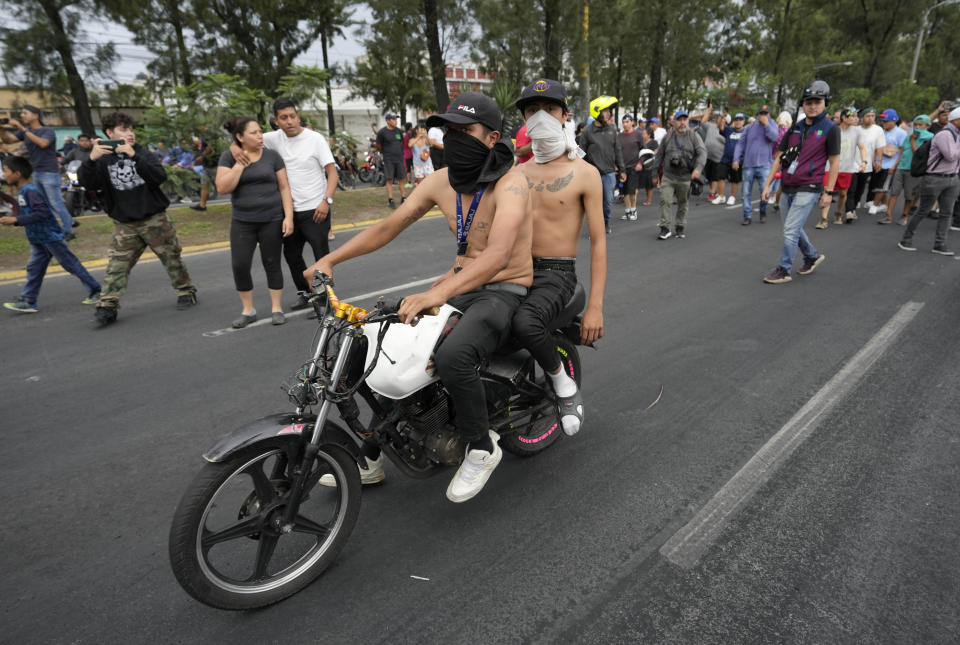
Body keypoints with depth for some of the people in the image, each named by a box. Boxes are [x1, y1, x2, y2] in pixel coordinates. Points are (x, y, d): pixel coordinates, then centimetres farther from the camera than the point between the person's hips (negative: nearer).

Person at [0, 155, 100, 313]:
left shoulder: (30, 191, -18)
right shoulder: (21, 191, 12)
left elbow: (42, 213, -27)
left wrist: (16, 220, -25)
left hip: (50, 236, -10)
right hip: (37, 239, 10)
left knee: (71, 264, -2)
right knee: (34, 268, 9)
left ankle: (95, 290, 8)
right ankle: (28, 301, 12)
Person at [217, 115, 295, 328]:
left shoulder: (272, 155, 1)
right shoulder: (229, 157, 1)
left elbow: (284, 188, 1)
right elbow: (222, 188, -10)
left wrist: (289, 216, -8)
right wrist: (240, 164, -13)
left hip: (272, 220, -1)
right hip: (242, 222, 1)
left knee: (272, 264, 5)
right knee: (239, 266, -2)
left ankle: (276, 308, 17)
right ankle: (248, 310, 14)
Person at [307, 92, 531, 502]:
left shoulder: (510, 182, -19)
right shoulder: (441, 181, 2)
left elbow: (498, 255, -35)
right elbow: (390, 226, 7)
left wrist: (438, 294, -48)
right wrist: (330, 259, -2)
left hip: (504, 292, -7)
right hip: (459, 285, 7)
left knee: (452, 357, -36)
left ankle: (482, 448, -7)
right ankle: (372, 456, 12)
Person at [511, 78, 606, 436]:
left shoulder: (585, 173, -2)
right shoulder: (518, 173, 13)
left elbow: (598, 241, -5)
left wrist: (595, 307, -13)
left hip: (557, 273, -5)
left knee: (524, 322, -37)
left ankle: (563, 384, -8)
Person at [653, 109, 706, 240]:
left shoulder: (694, 136, 3)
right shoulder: (667, 137, 7)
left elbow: (702, 152, -6)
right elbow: (659, 155, 14)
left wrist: (698, 168, -22)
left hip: (685, 178, 0)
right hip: (668, 177, 0)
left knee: (683, 204, 9)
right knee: (665, 201, -13)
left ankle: (680, 227, 23)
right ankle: (665, 228, -8)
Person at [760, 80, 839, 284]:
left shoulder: (830, 129, -5)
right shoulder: (795, 128, 9)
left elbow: (834, 162, -4)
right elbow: (779, 157, 10)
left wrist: (829, 191, -9)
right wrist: (768, 184, 5)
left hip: (808, 188, -6)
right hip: (788, 187, 6)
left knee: (791, 229, -9)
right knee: (793, 227, 17)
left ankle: (783, 271, 0)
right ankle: (813, 256, 39)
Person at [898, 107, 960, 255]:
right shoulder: (944, 134, -14)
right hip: (934, 179, -8)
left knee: (946, 213, 4)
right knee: (923, 211, -1)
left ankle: (940, 244, 7)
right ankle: (906, 239, 11)